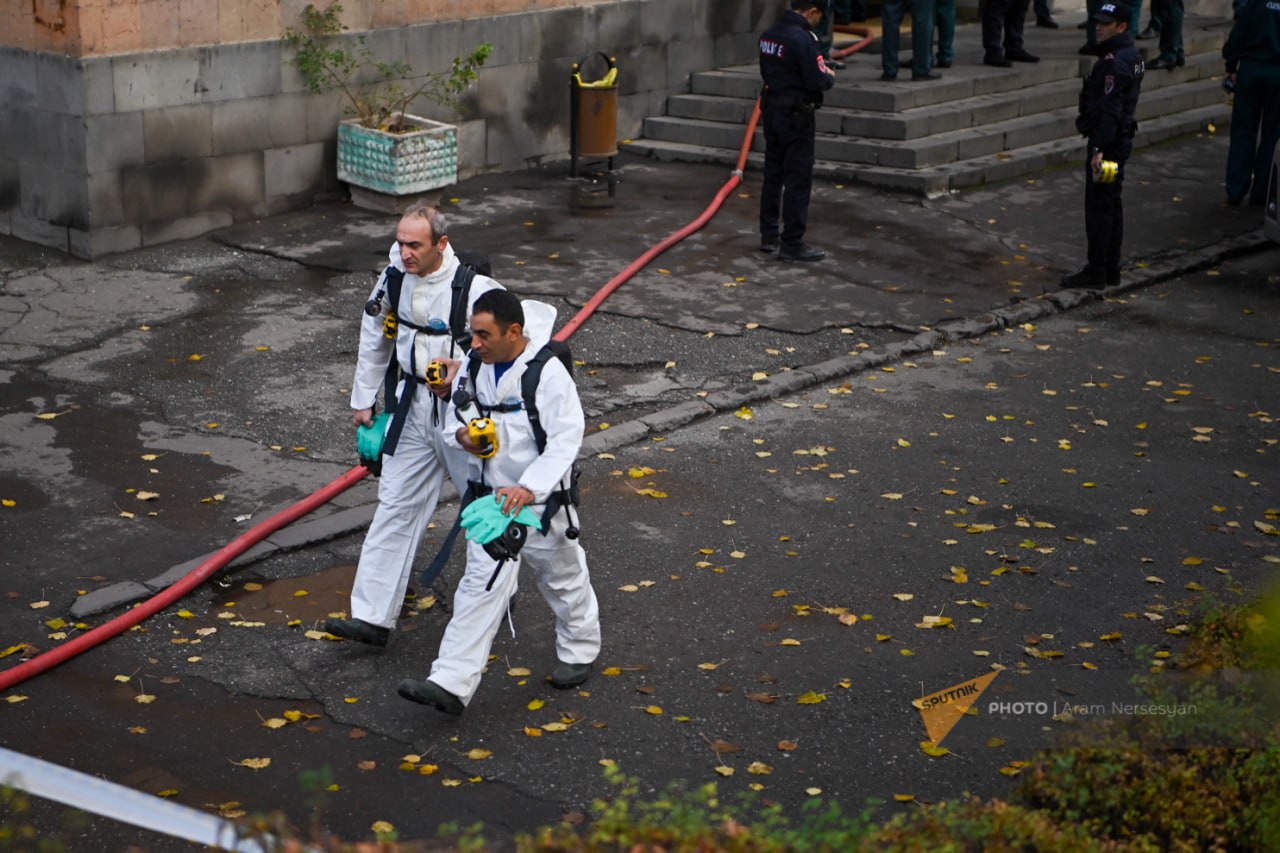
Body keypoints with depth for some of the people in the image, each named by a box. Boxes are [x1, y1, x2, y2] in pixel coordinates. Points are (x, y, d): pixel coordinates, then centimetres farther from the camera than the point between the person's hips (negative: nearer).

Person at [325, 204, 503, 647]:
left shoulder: (474, 287, -22)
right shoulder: (394, 278, -3)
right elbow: (374, 340, 12)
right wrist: (363, 399, 16)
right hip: (413, 406, 5)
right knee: (396, 504, 3)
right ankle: (372, 616, 5)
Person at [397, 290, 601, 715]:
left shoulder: (548, 374, -21)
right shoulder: (474, 365, -1)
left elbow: (565, 440, -23)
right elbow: (456, 414, 13)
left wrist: (530, 488, -33)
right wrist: (462, 436, -11)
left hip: (540, 502, -4)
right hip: (491, 497, 5)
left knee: (563, 579, 16)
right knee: (481, 585, 0)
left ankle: (580, 649, 42)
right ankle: (450, 685, -5)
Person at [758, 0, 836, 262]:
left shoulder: (769, 34, 5)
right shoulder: (802, 39, -21)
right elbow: (817, 81, -22)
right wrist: (830, 76, 1)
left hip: (771, 110, 8)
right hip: (796, 115, -8)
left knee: (772, 175, 16)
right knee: (798, 181, -1)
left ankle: (768, 235, 24)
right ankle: (792, 244, 2)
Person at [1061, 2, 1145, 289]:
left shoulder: (1114, 62, -19)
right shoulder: (1132, 56, 13)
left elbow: (1109, 109, -24)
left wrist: (1099, 148, -26)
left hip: (1107, 141, -10)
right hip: (1122, 138, 10)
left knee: (1098, 206, -5)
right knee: (1112, 205, 15)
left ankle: (1096, 271, -1)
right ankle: (1111, 270, 21)